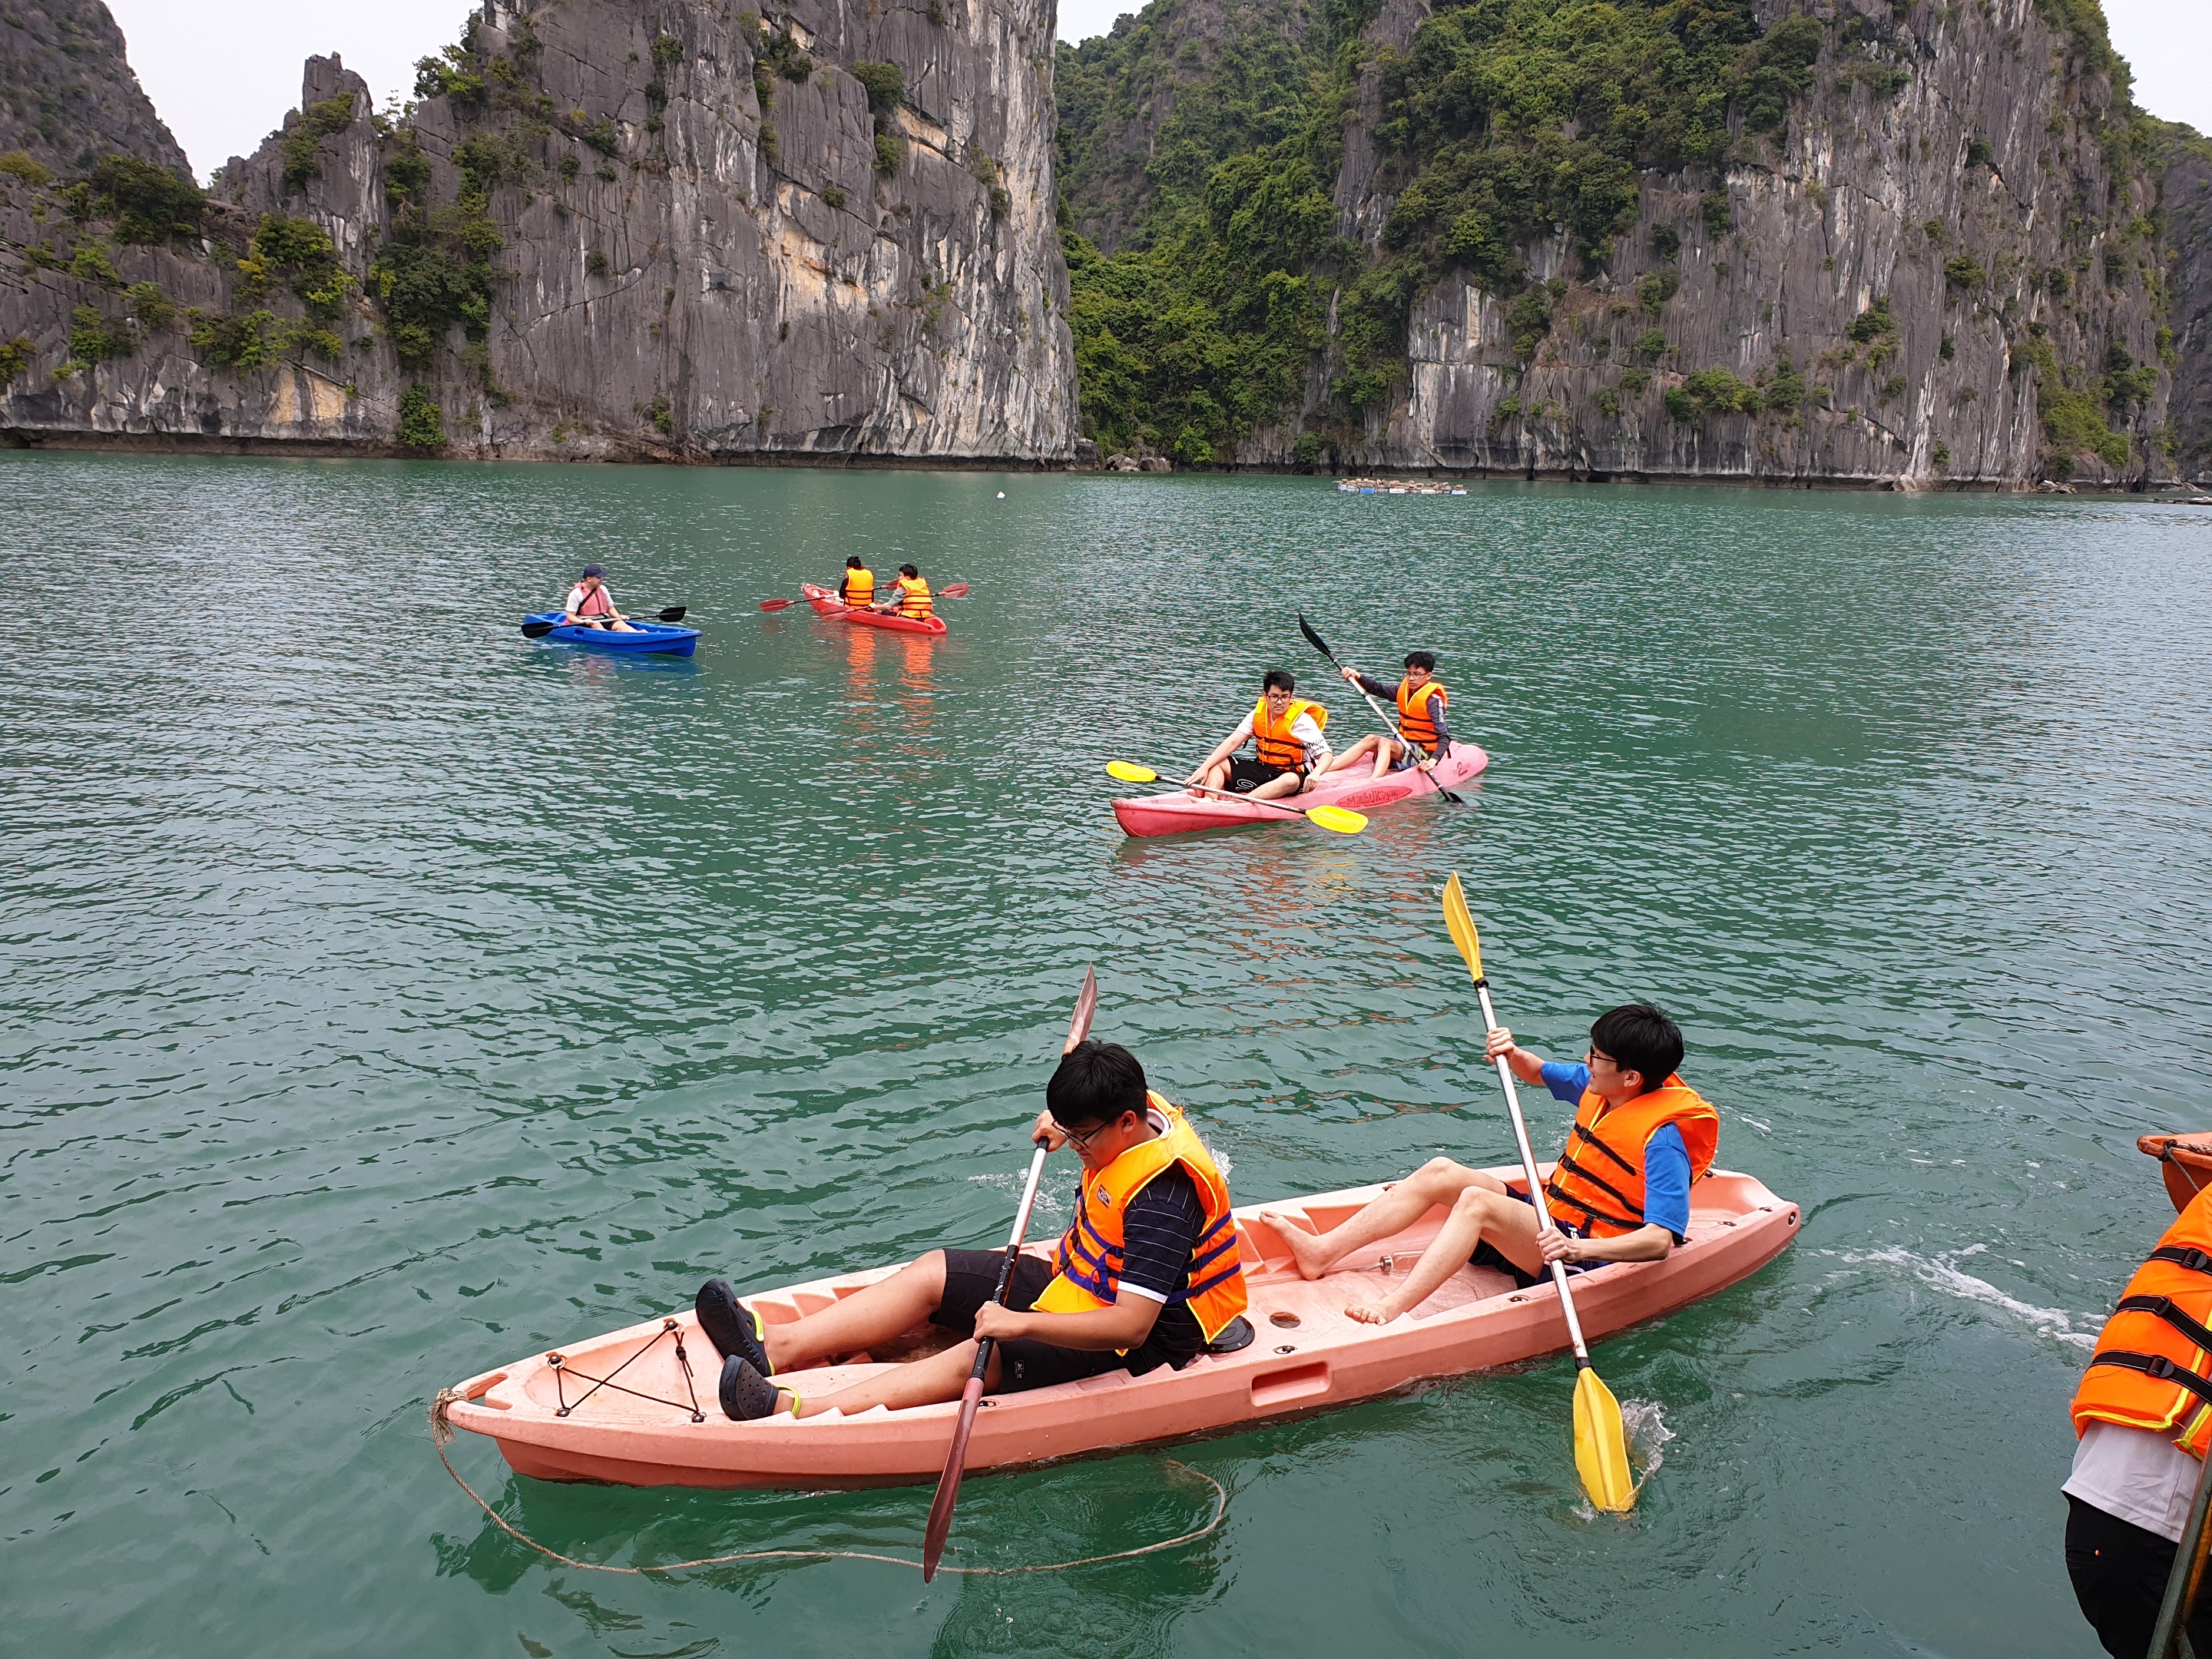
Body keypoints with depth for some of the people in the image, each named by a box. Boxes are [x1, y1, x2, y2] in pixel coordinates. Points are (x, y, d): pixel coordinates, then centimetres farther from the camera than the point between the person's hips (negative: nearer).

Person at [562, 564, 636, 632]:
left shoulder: (603, 589, 12)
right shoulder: (577, 593, -7)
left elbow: (610, 608, 21)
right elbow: (570, 617, -9)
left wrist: (619, 617, 0)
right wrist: (583, 622, -29)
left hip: (602, 620, 5)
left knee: (620, 623, -23)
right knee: (597, 626, -37)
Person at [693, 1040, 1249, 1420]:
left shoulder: (1161, 1199, -31)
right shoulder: (1137, 1114, -4)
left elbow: (1131, 1324, -36)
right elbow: (1090, 1105, 24)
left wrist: (1021, 1323, -41)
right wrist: (1058, 1124, 2)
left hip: (1132, 1344, -10)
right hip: (1078, 1285, 10)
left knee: (978, 1358, -30)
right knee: (931, 1272, 0)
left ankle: (791, 1411, -41)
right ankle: (776, 1346, -10)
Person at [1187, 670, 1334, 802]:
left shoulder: (1301, 720, -14)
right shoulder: (1258, 713, -1)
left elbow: (1326, 754, -18)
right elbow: (1232, 742, -5)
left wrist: (1315, 774, -41)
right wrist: (1204, 767, -18)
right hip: (1261, 769, 6)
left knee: (1290, 781, -41)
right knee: (1215, 763, -6)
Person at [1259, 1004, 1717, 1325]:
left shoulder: (1661, 1139, -22)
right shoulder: (1597, 1087, 3)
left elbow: (1661, 1240, -30)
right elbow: (1538, 1073, 23)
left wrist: (1580, 1248, -42)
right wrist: (1514, 1054, 0)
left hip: (1589, 1256, -9)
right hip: (1553, 1221, 9)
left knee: (1476, 1201, -30)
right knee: (1440, 1173, -3)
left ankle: (1392, 1311, -40)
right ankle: (1322, 1252, -9)